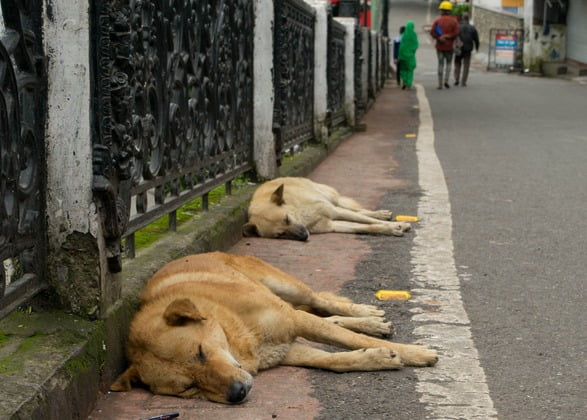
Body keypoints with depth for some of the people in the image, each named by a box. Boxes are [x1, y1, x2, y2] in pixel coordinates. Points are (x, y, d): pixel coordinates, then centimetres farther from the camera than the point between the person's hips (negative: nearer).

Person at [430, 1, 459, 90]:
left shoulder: (437, 20, -2)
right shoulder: (454, 21, -3)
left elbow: (432, 32, -12)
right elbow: (456, 33, -13)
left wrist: (439, 38, -11)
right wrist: (447, 36, -9)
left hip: (439, 46, 1)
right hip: (449, 46, -1)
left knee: (440, 64, 7)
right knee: (448, 63, 15)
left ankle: (440, 84, 4)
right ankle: (446, 80, -2)